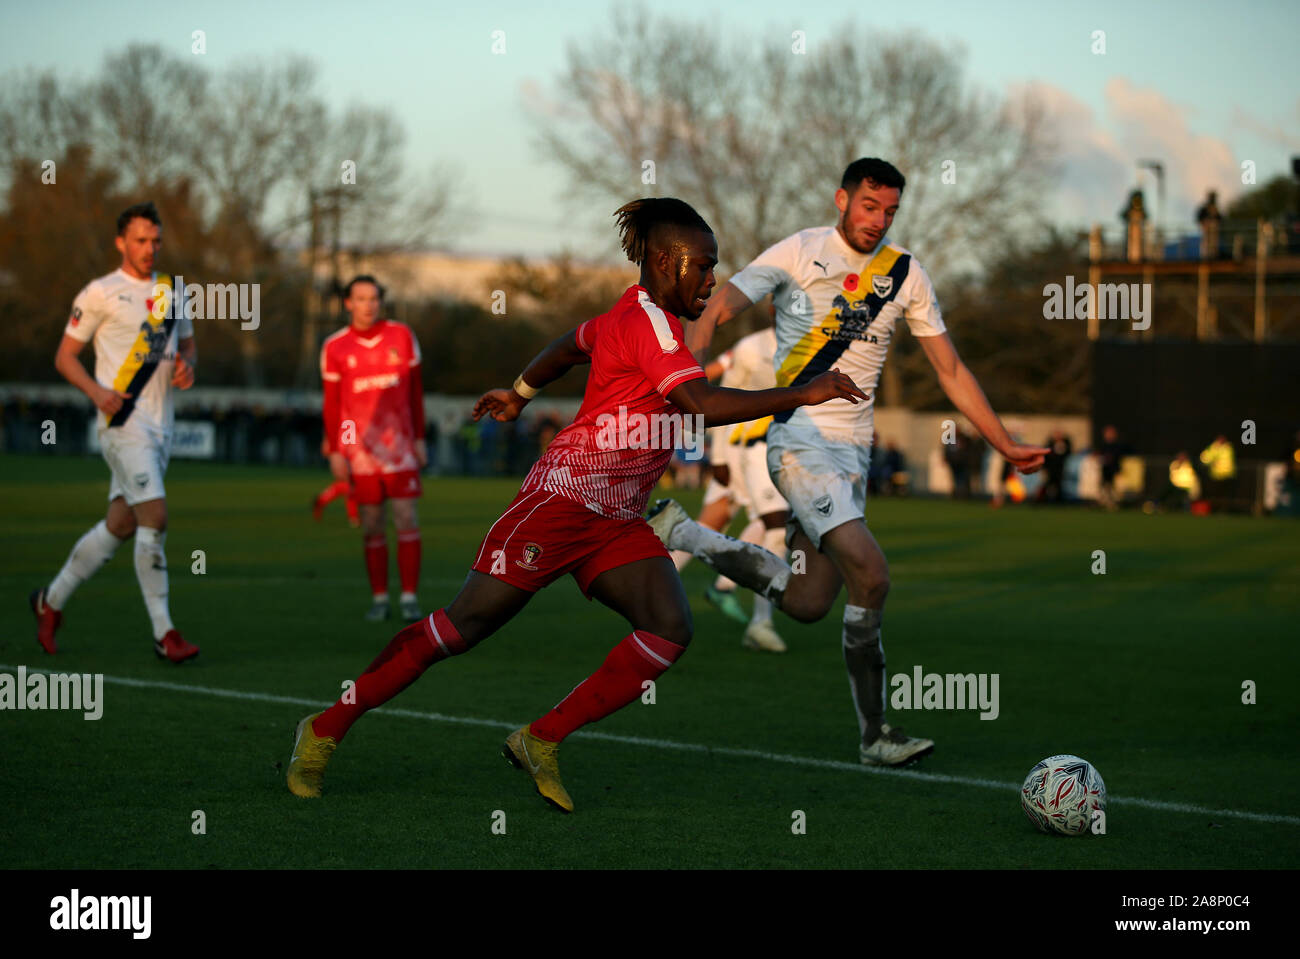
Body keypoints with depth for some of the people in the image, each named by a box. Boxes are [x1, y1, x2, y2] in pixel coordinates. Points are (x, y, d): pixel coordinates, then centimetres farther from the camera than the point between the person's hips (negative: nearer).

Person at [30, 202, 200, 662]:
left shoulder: (173, 290, 15)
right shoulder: (100, 293, -4)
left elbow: (187, 344, 26)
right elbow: (65, 356, -1)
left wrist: (186, 366, 3)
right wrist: (97, 391, -18)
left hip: (160, 424, 7)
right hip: (123, 420, -7)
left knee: (120, 524, 11)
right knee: (154, 516, -17)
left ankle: (51, 600, 28)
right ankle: (164, 633, -14)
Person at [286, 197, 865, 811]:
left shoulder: (636, 316, 15)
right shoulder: (645, 319, -15)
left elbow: (570, 346, 33)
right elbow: (703, 404, -27)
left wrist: (519, 395, 48)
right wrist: (802, 395, -24)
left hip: (618, 522, 9)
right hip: (565, 497, -9)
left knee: (669, 630, -14)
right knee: (462, 626, -6)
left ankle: (542, 741, -9)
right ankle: (326, 729, 7)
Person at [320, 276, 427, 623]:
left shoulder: (402, 337, 4)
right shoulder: (335, 347, 1)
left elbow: (415, 392, 10)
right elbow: (331, 403, 5)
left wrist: (419, 438, 8)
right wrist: (334, 451, 1)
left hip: (398, 442, 0)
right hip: (359, 446, 0)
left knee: (406, 517, -7)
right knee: (371, 525, 1)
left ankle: (410, 597, -5)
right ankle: (379, 598, 9)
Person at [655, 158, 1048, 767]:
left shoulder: (905, 274, 11)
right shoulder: (800, 252, -3)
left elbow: (950, 370, 16)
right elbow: (722, 306, -11)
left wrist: (1005, 444, 13)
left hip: (853, 449, 6)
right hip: (799, 438, -6)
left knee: (807, 603, 3)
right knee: (869, 577, -20)